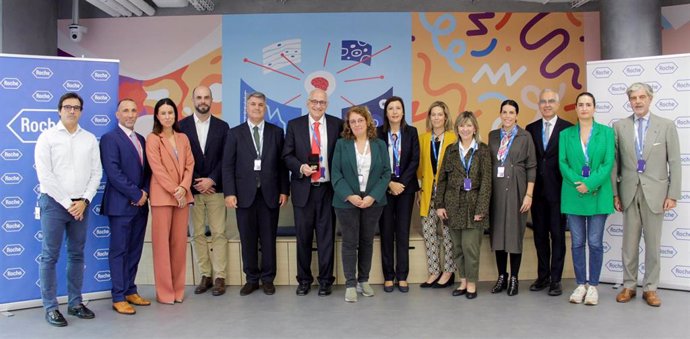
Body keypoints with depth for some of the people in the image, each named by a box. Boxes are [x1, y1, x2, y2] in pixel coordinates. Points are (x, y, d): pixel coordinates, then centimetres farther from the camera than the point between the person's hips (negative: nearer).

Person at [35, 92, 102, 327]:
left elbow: (96, 172, 6)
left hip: (81, 205, 3)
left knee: (77, 255, 10)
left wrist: (84, 201, -6)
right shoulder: (47, 137, -2)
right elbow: (45, 175, -8)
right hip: (54, 203, -3)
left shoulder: (90, 139, 8)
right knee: (50, 256, 1)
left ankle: (75, 303, 19)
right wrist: (67, 203, -10)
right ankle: (50, 307, 9)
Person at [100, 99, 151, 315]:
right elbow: (113, 172, -15)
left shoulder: (141, 139, 16)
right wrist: (136, 194, -14)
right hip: (121, 205, -7)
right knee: (119, 251, 0)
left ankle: (130, 291, 21)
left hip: (140, 204, 7)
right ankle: (118, 297, 7)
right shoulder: (110, 138, -6)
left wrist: (145, 192, -3)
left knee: (135, 250, 11)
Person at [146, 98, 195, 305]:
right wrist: (174, 191, -13)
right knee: (162, 243, 0)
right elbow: (157, 169, -9)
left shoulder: (183, 138, 13)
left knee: (180, 242, 6)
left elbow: (189, 165, 7)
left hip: (183, 195, 4)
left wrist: (183, 188, -9)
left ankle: (178, 289, 15)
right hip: (162, 196, -4)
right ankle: (164, 291, 8)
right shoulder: (152, 139, -2)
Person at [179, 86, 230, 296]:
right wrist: (195, 183, -8)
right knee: (197, 234, 5)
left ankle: (219, 277, 6)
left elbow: (225, 158, 1)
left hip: (215, 188, 0)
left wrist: (211, 180, -10)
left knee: (219, 233, 0)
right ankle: (205, 275, 14)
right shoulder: (182, 126, 3)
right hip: (191, 188, 0)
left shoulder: (222, 126, 5)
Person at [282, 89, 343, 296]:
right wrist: (300, 167, -14)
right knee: (303, 236, 8)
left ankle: (326, 280, 17)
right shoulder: (294, 125, 5)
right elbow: (287, 155, 5)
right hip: (303, 189, 1)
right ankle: (304, 279, 23)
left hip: (327, 188, -1)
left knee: (326, 236, 5)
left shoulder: (337, 124, 4)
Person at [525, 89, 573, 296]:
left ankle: (556, 279, 13)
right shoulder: (530, 129, 9)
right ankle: (543, 276, 22)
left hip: (558, 191, -3)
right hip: (537, 191, 4)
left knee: (557, 235, 4)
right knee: (540, 234, 10)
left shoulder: (568, 128, -2)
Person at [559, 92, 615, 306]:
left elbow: (609, 162, -4)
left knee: (595, 242, 3)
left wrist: (590, 184, -15)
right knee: (577, 242, 6)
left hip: (598, 195, -1)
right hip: (574, 195, 1)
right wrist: (579, 183, -14)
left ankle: (593, 286, 15)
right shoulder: (566, 134, 7)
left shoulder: (606, 132, 4)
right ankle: (580, 284, 18)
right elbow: (562, 162, 0)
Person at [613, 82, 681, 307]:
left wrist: (673, 194, -5)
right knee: (629, 243, 8)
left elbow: (674, 162, 0)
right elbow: (615, 162, 3)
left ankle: (650, 288, 20)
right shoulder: (619, 126, 3)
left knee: (653, 244, 7)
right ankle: (629, 286, 21)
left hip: (655, 193, -1)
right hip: (629, 193, 1)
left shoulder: (666, 126, 1)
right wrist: (615, 193, 0)